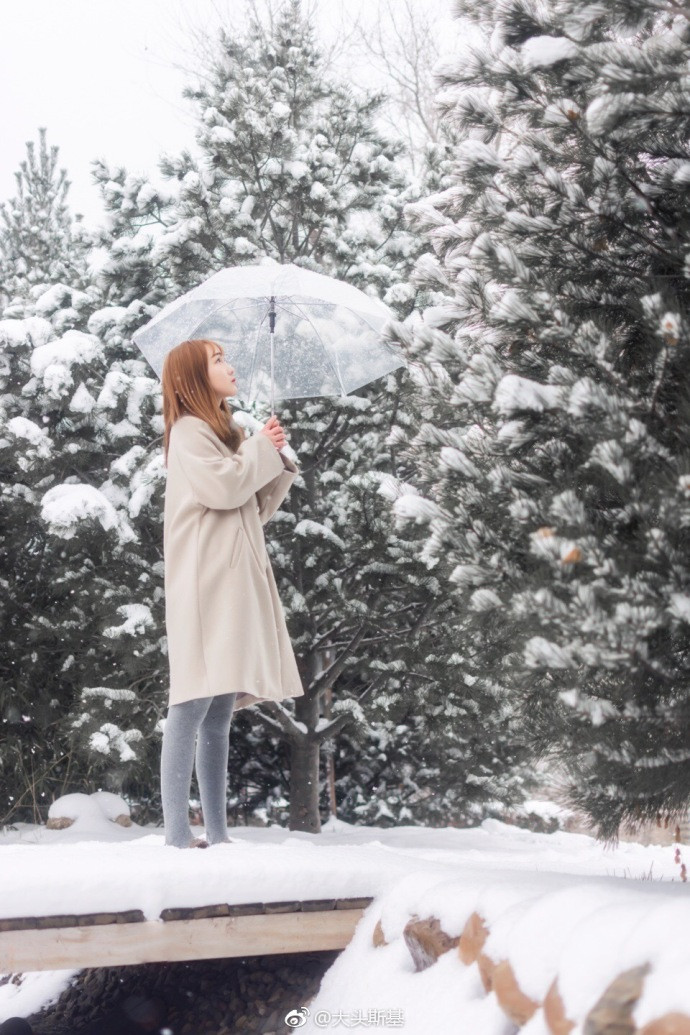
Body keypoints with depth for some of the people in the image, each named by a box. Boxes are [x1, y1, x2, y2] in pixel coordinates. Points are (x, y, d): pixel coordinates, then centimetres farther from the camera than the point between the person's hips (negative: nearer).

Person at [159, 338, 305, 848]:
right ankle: (178, 832, -14)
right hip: (204, 582, -9)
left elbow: (256, 510, 23)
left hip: (236, 583, 9)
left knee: (220, 709, 6)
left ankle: (218, 830, 7)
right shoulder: (189, 431, -3)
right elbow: (222, 487, -17)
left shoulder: (228, 432, 24)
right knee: (194, 703, -13)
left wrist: (278, 462, 10)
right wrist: (262, 447, -3)